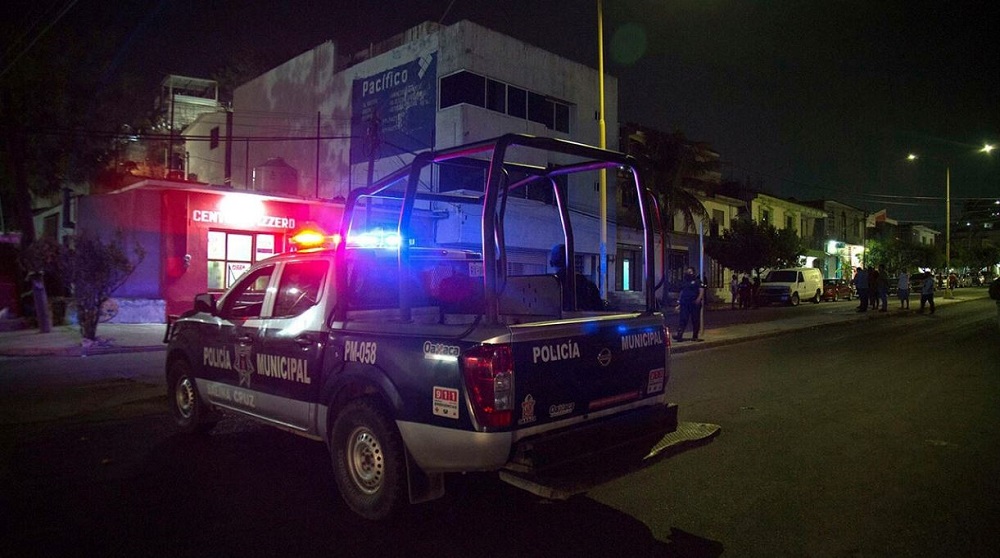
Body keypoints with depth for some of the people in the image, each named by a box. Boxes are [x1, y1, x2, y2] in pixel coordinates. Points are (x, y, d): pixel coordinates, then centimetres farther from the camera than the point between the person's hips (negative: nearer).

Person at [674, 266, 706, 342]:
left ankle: (695, 336, 12)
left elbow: (701, 290, -8)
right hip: (685, 304, 4)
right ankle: (679, 335, -14)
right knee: (683, 319, -6)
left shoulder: (697, 281, 2)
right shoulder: (683, 282, 19)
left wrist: (699, 299, -23)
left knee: (695, 320, 3)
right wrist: (680, 301, 20)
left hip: (694, 303, -4)